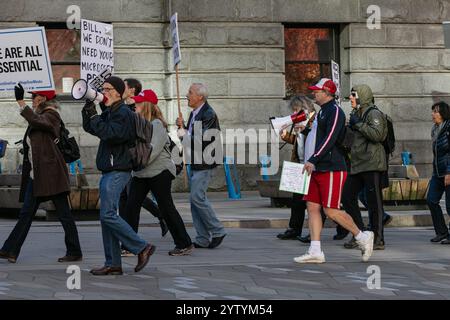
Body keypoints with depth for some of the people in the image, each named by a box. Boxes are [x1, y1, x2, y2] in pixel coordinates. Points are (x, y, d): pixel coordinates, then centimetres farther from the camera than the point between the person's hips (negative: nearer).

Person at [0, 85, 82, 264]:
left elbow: (36, 121, -28)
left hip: (50, 173, -9)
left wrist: (20, 101, -28)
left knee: (64, 214, -3)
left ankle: (75, 253, 2)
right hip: (36, 174, 9)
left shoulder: (51, 115, -6)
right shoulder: (39, 116, 19)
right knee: (26, 213, 5)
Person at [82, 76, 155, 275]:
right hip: (109, 171, 10)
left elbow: (108, 133, -24)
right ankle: (113, 264, 10)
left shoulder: (123, 113, -11)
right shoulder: (110, 112, 18)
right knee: (107, 216, 8)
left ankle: (142, 248, -4)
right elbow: (89, 128, 19)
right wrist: (87, 110, 5)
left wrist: (93, 115, -16)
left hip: (117, 171, -10)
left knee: (108, 215, -13)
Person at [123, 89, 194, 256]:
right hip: (140, 173, 7)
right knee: (131, 206, -1)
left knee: (166, 208, -2)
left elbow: (152, 151, -21)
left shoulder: (157, 125, -12)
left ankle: (184, 244, 9)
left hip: (159, 171, -7)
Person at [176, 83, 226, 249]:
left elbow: (203, 139, -22)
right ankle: (203, 239, 12)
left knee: (197, 197, -14)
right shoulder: (194, 114, 15)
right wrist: (182, 126, 1)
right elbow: (188, 136, 19)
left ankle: (217, 231, -1)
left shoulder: (209, 114, -14)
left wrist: (183, 134, -12)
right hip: (195, 163, 10)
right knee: (195, 199, 8)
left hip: (204, 163, -10)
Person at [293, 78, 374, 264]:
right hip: (317, 169, 10)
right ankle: (315, 252, 1)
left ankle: (362, 237, 8)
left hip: (331, 169, -10)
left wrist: (312, 160, -25)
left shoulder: (335, 111, -11)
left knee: (331, 210, -9)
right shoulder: (322, 112, 20)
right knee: (312, 207, 2)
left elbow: (330, 139, -21)